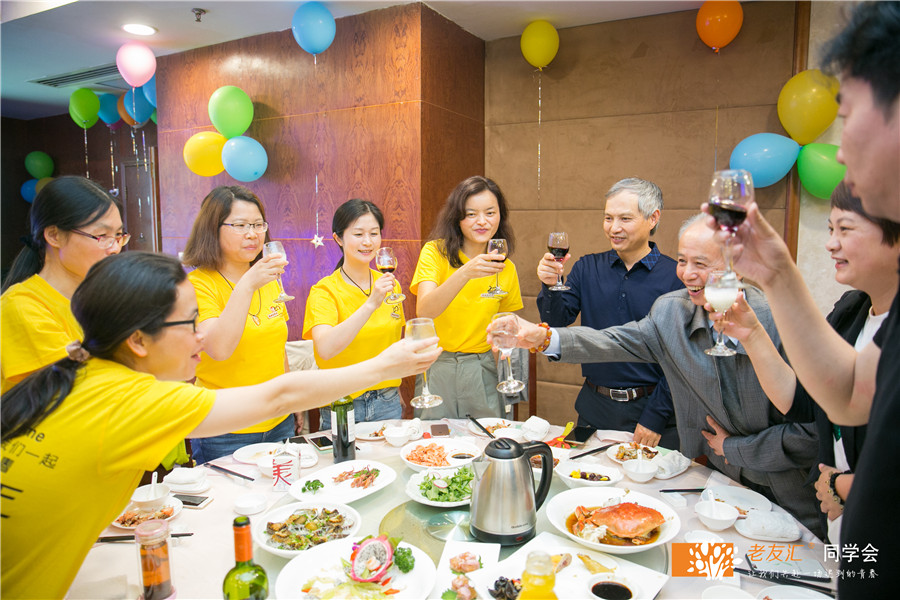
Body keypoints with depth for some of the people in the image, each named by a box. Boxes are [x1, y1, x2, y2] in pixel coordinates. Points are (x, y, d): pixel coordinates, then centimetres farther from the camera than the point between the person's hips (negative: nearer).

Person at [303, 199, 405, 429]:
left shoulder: (388, 283, 4)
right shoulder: (325, 290, -12)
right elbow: (325, 349, -29)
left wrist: (396, 391, 13)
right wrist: (370, 304, -35)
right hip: (343, 408, -4)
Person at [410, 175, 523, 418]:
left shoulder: (505, 268, 3)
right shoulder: (436, 252, -9)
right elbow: (424, 311, -25)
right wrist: (466, 273, -37)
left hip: (482, 372, 3)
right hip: (437, 368, -3)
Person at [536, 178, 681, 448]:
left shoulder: (676, 276, -9)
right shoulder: (587, 268, 3)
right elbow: (557, 322, -2)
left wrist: (656, 417, -11)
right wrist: (550, 286, -20)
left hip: (649, 406, -3)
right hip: (594, 408, 3)